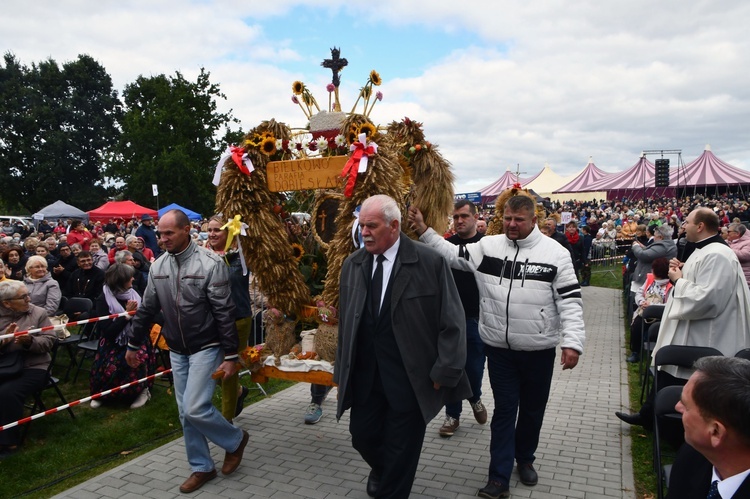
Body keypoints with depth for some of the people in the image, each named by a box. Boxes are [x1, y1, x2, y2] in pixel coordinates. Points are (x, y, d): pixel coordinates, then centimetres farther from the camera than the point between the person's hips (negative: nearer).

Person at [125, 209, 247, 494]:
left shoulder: (210, 264, -16)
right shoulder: (158, 267, 2)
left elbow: (224, 313, -17)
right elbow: (147, 310, 13)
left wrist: (230, 356, -18)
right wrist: (133, 344, 17)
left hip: (205, 348, -6)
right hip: (176, 351, 6)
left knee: (196, 409, -11)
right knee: (185, 414, 10)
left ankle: (235, 440, 16)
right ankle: (202, 467, 27)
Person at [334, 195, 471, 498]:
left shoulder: (430, 262, -13)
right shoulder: (352, 265, 3)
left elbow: (452, 322, -10)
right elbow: (345, 322, 10)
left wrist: (444, 372, -11)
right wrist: (342, 369, 11)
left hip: (411, 378, -4)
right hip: (364, 376, 5)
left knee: (400, 449, 9)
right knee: (362, 435, 16)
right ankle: (380, 469, 49)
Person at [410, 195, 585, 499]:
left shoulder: (555, 253, -8)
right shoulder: (487, 246, 0)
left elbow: (570, 300, -9)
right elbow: (451, 255, 8)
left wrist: (572, 342, -17)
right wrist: (424, 231, -2)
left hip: (539, 349, 0)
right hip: (499, 347, 1)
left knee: (532, 408, 17)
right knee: (504, 409, 8)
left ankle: (524, 458, 41)